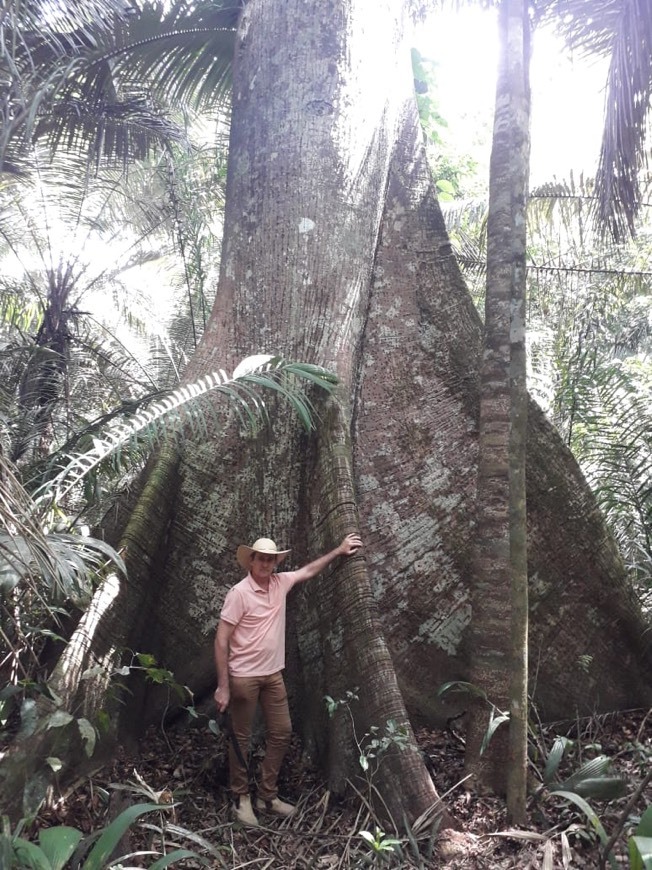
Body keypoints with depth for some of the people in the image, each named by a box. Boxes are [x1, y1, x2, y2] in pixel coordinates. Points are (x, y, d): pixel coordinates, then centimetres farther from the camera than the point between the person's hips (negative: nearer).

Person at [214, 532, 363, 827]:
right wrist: (223, 686, -19)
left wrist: (339, 551, 14)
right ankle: (241, 799, 25)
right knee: (241, 738, 7)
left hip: (273, 674, 7)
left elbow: (309, 571, 17)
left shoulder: (280, 583, -1)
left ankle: (267, 795, 26)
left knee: (281, 732, 11)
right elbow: (221, 640, -18)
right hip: (244, 677, -6)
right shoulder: (239, 593, -19)